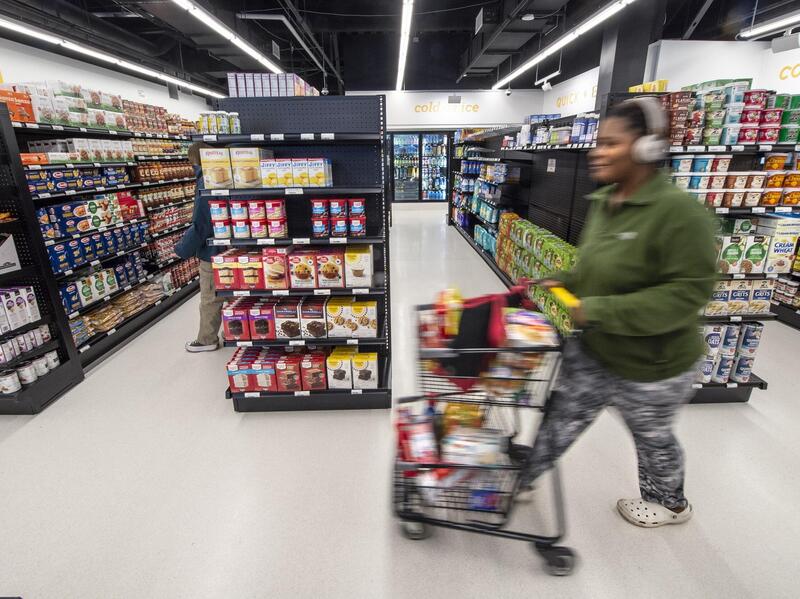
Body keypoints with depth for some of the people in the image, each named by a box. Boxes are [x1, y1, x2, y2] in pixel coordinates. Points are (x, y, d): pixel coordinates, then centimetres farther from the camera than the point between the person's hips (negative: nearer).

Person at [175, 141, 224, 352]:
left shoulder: (206, 183, -21)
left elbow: (200, 224, -21)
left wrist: (183, 248, -9)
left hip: (212, 252, -9)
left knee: (209, 300, 5)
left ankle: (207, 340, 19)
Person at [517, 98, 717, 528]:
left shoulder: (678, 210, -25)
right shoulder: (603, 202, -1)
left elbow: (688, 291, -28)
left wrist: (602, 311, -32)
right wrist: (564, 283, -4)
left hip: (651, 365, -6)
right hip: (592, 350, 6)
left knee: (652, 437, 21)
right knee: (562, 418, 16)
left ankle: (671, 504, 53)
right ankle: (521, 480, 36)